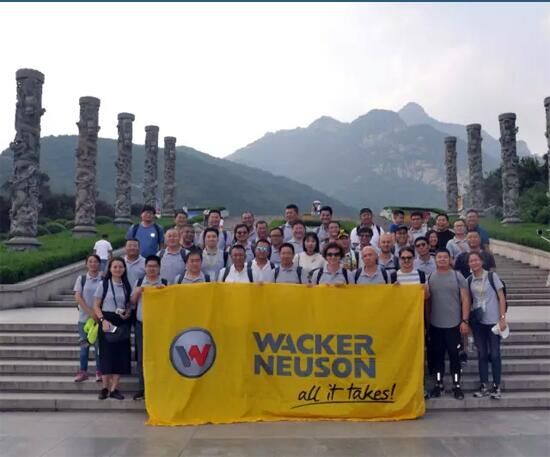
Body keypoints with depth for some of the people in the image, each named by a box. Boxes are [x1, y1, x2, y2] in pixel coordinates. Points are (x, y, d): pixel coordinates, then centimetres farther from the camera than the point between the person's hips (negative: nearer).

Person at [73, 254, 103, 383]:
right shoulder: (81, 278, 3)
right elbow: (78, 297, -3)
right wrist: (90, 312, -13)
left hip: (99, 317, -1)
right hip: (84, 317, 1)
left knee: (99, 344, 1)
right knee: (84, 344, 7)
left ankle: (99, 371, 12)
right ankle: (83, 371, 17)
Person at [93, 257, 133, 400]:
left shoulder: (127, 286, 8)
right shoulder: (103, 284, -2)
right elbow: (96, 306, -3)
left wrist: (127, 313, -7)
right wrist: (103, 320, -16)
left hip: (122, 323, 3)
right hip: (107, 320, -3)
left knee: (121, 354, 1)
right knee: (106, 354, -1)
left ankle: (114, 388, 10)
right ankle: (105, 388, 11)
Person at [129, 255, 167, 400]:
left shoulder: (165, 283, 1)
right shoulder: (139, 282, 10)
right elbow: (132, 301, 8)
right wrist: (139, 289, -6)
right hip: (141, 324, 2)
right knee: (141, 357, 6)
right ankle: (142, 388, 14)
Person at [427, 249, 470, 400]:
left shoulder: (458, 277, -2)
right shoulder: (430, 278, 4)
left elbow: (465, 299, -3)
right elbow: (426, 300, 8)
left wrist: (464, 321, -8)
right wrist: (426, 321, 6)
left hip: (454, 324, -2)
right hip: (435, 325, 2)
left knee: (454, 355, 4)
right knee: (437, 355, 9)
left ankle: (456, 385, 14)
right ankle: (438, 384, 20)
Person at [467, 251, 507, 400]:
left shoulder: (492, 276, -4)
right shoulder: (469, 280, 5)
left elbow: (501, 297, -4)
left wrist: (502, 318, -9)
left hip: (493, 321, -3)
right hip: (477, 322, 3)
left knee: (494, 354, 1)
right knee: (482, 354, 8)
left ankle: (496, 386, 12)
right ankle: (483, 386, 16)